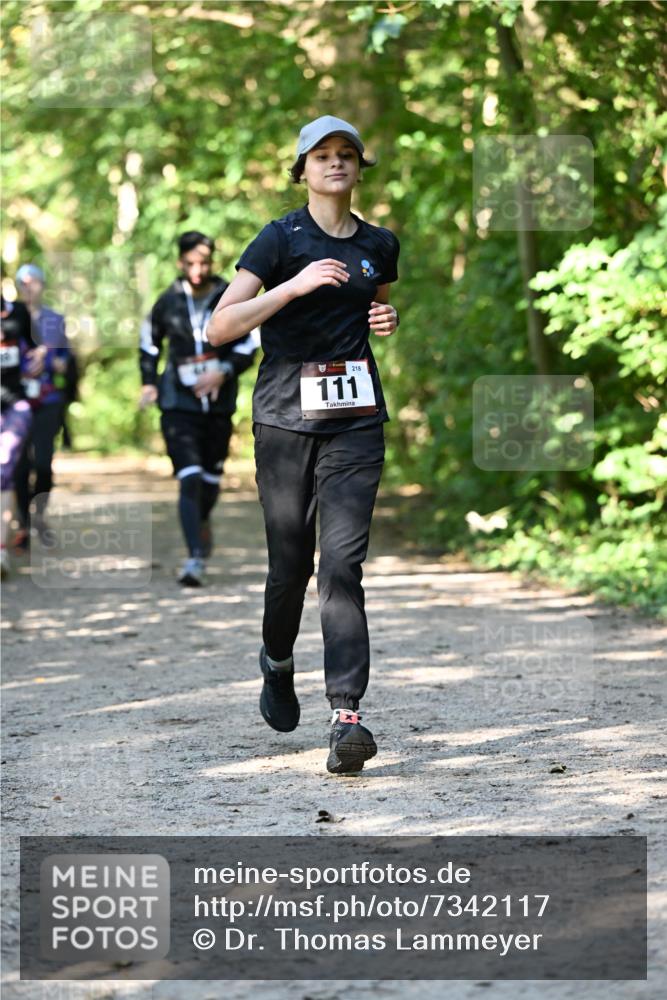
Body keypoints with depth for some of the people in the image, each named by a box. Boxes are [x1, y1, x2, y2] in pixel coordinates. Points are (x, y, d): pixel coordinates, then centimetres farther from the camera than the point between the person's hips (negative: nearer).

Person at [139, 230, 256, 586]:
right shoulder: (168, 302, -1)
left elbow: (249, 347, -1)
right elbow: (149, 342, 15)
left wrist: (224, 372, -18)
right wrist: (149, 381, 3)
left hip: (219, 403, 1)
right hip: (179, 405, -1)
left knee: (211, 478, 14)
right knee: (189, 479, -15)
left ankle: (202, 522, 48)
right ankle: (195, 558, -18)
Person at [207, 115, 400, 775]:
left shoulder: (380, 245, 12)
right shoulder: (281, 239, -2)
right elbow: (220, 327, -10)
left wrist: (386, 322, 8)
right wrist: (297, 284, -19)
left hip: (356, 421, 2)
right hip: (286, 416, -2)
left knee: (343, 561, -11)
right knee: (291, 562, 5)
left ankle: (346, 717, -19)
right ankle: (277, 663, 38)